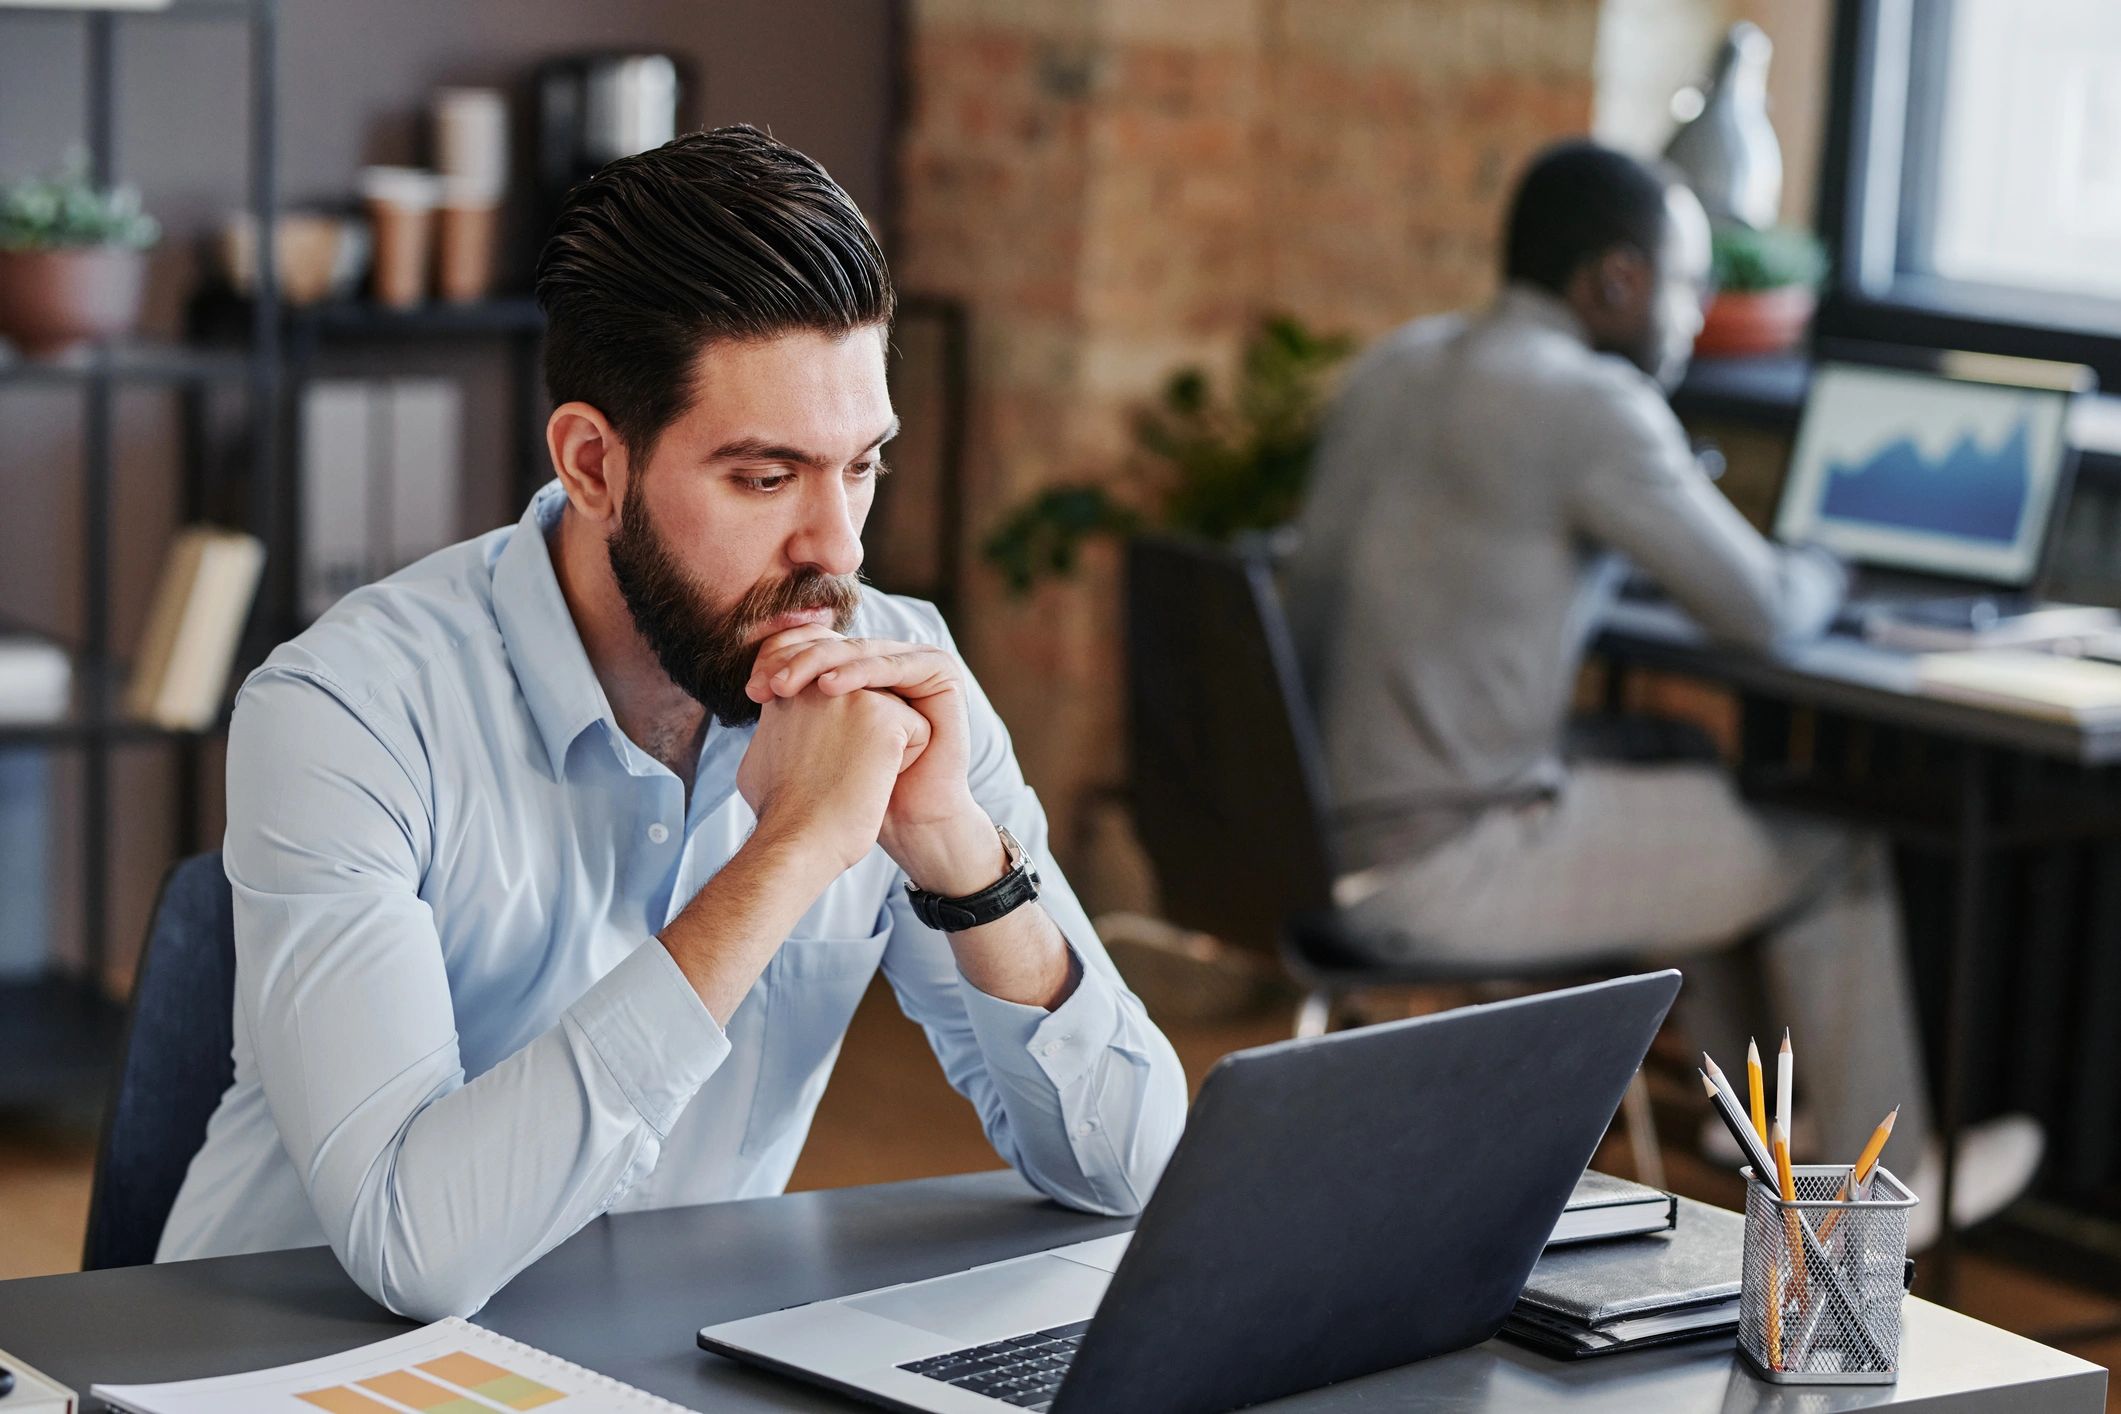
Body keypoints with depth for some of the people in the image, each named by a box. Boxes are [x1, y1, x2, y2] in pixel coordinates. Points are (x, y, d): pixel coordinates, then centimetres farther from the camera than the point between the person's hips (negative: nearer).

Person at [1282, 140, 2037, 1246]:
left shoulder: (1396, 363, 10)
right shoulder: (1589, 402, -16)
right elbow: (1766, 615, -11)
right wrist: (1819, 572, 11)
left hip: (1317, 828, 9)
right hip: (1445, 872, -9)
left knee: (1690, 779, 29)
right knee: (1828, 848, 8)